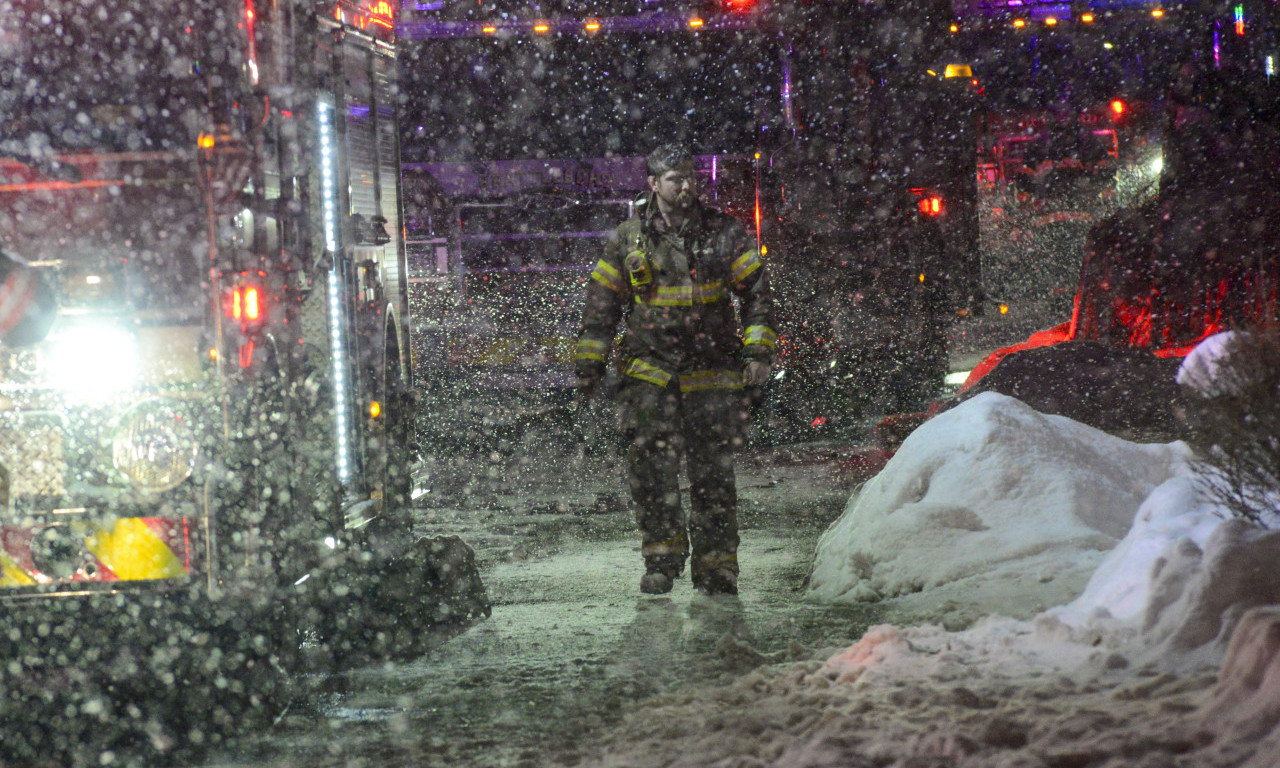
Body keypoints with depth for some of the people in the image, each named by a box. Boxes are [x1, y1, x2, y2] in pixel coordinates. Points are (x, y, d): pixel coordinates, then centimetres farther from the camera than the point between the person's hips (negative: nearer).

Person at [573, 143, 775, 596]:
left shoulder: (724, 235, 6)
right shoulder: (627, 240, 7)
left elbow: (756, 293, 5)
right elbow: (601, 305, 13)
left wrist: (757, 351, -5)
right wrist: (589, 364, 9)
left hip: (713, 376, 0)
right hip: (649, 373, 0)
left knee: (713, 473, 0)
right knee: (651, 468, -9)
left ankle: (716, 566, 7)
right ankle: (662, 556, 4)